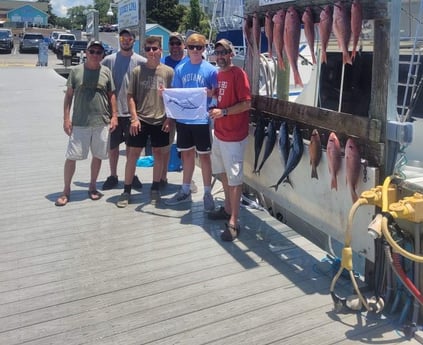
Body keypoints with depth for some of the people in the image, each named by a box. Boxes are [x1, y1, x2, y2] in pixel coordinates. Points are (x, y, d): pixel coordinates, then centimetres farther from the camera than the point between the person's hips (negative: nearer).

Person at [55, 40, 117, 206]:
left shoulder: (106, 72, 4)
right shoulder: (76, 71, 1)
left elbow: (111, 95, 9)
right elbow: (69, 95, 4)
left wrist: (114, 116, 1)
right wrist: (66, 118, -2)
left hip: (102, 122, 2)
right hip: (79, 123, -1)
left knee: (98, 155, 10)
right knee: (71, 156, 0)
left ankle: (92, 187, 27)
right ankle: (66, 190, 12)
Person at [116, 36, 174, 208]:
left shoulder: (168, 72, 1)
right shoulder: (137, 71, 0)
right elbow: (130, 96, 1)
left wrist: (169, 118, -3)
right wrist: (134, 118, -8)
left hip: (160, 121, 1)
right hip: (140, 120, 0)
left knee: (158, 153, 10)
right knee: (133, 153, 1)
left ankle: (155, 189, 24)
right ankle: (126, 191, 11)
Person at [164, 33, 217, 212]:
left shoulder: (211, 70, -4)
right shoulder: (180, 69, 7)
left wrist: (210, 93, -23)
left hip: (202, 119, -4)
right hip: (183, 118, 4)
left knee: (204, 156, 3)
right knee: (187, 154, 13)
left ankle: (207, 194, 12)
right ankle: (185, 191, 25)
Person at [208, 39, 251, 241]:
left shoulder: (238, 74, -13)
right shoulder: (218, 74, 11)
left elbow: (246, 104, -19)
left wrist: (223, 112, -24)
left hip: (234, 136, -9)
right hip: (219, 132, 9)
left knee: (234, 178, -4)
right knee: (223, 173, 19)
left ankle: (233, 222, 1)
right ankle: (227, 208, 36)